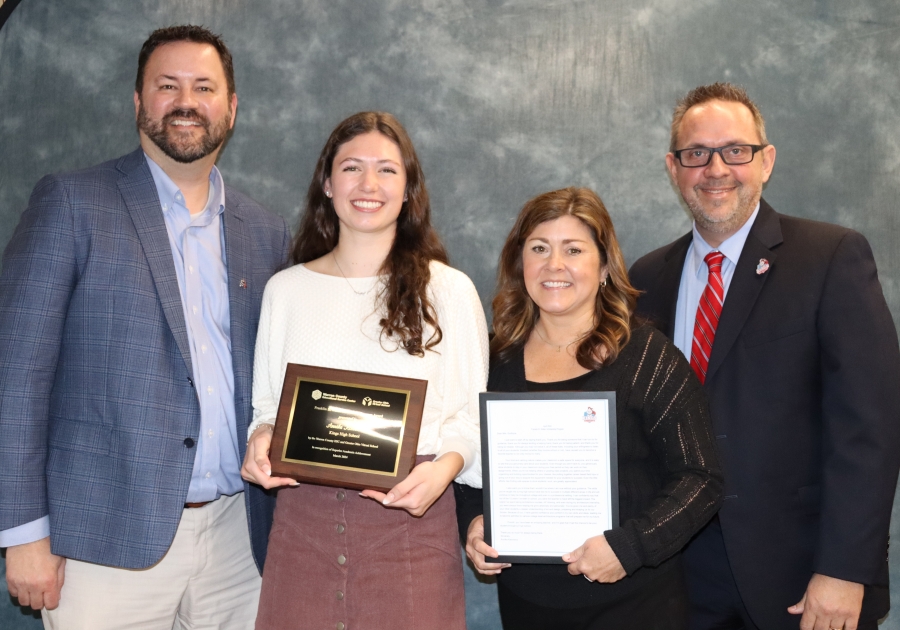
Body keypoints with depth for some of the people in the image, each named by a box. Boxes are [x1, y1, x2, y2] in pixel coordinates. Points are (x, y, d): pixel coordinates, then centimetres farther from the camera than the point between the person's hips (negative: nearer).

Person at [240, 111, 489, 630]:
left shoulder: (448, 289, 2)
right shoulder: (286, 290, 9)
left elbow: (470, 412, 2)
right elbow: (267, 403, 15)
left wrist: (446, 466, -16)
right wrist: (261, 439, -5)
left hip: (410, 514, -2)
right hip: (303, 515, 2)